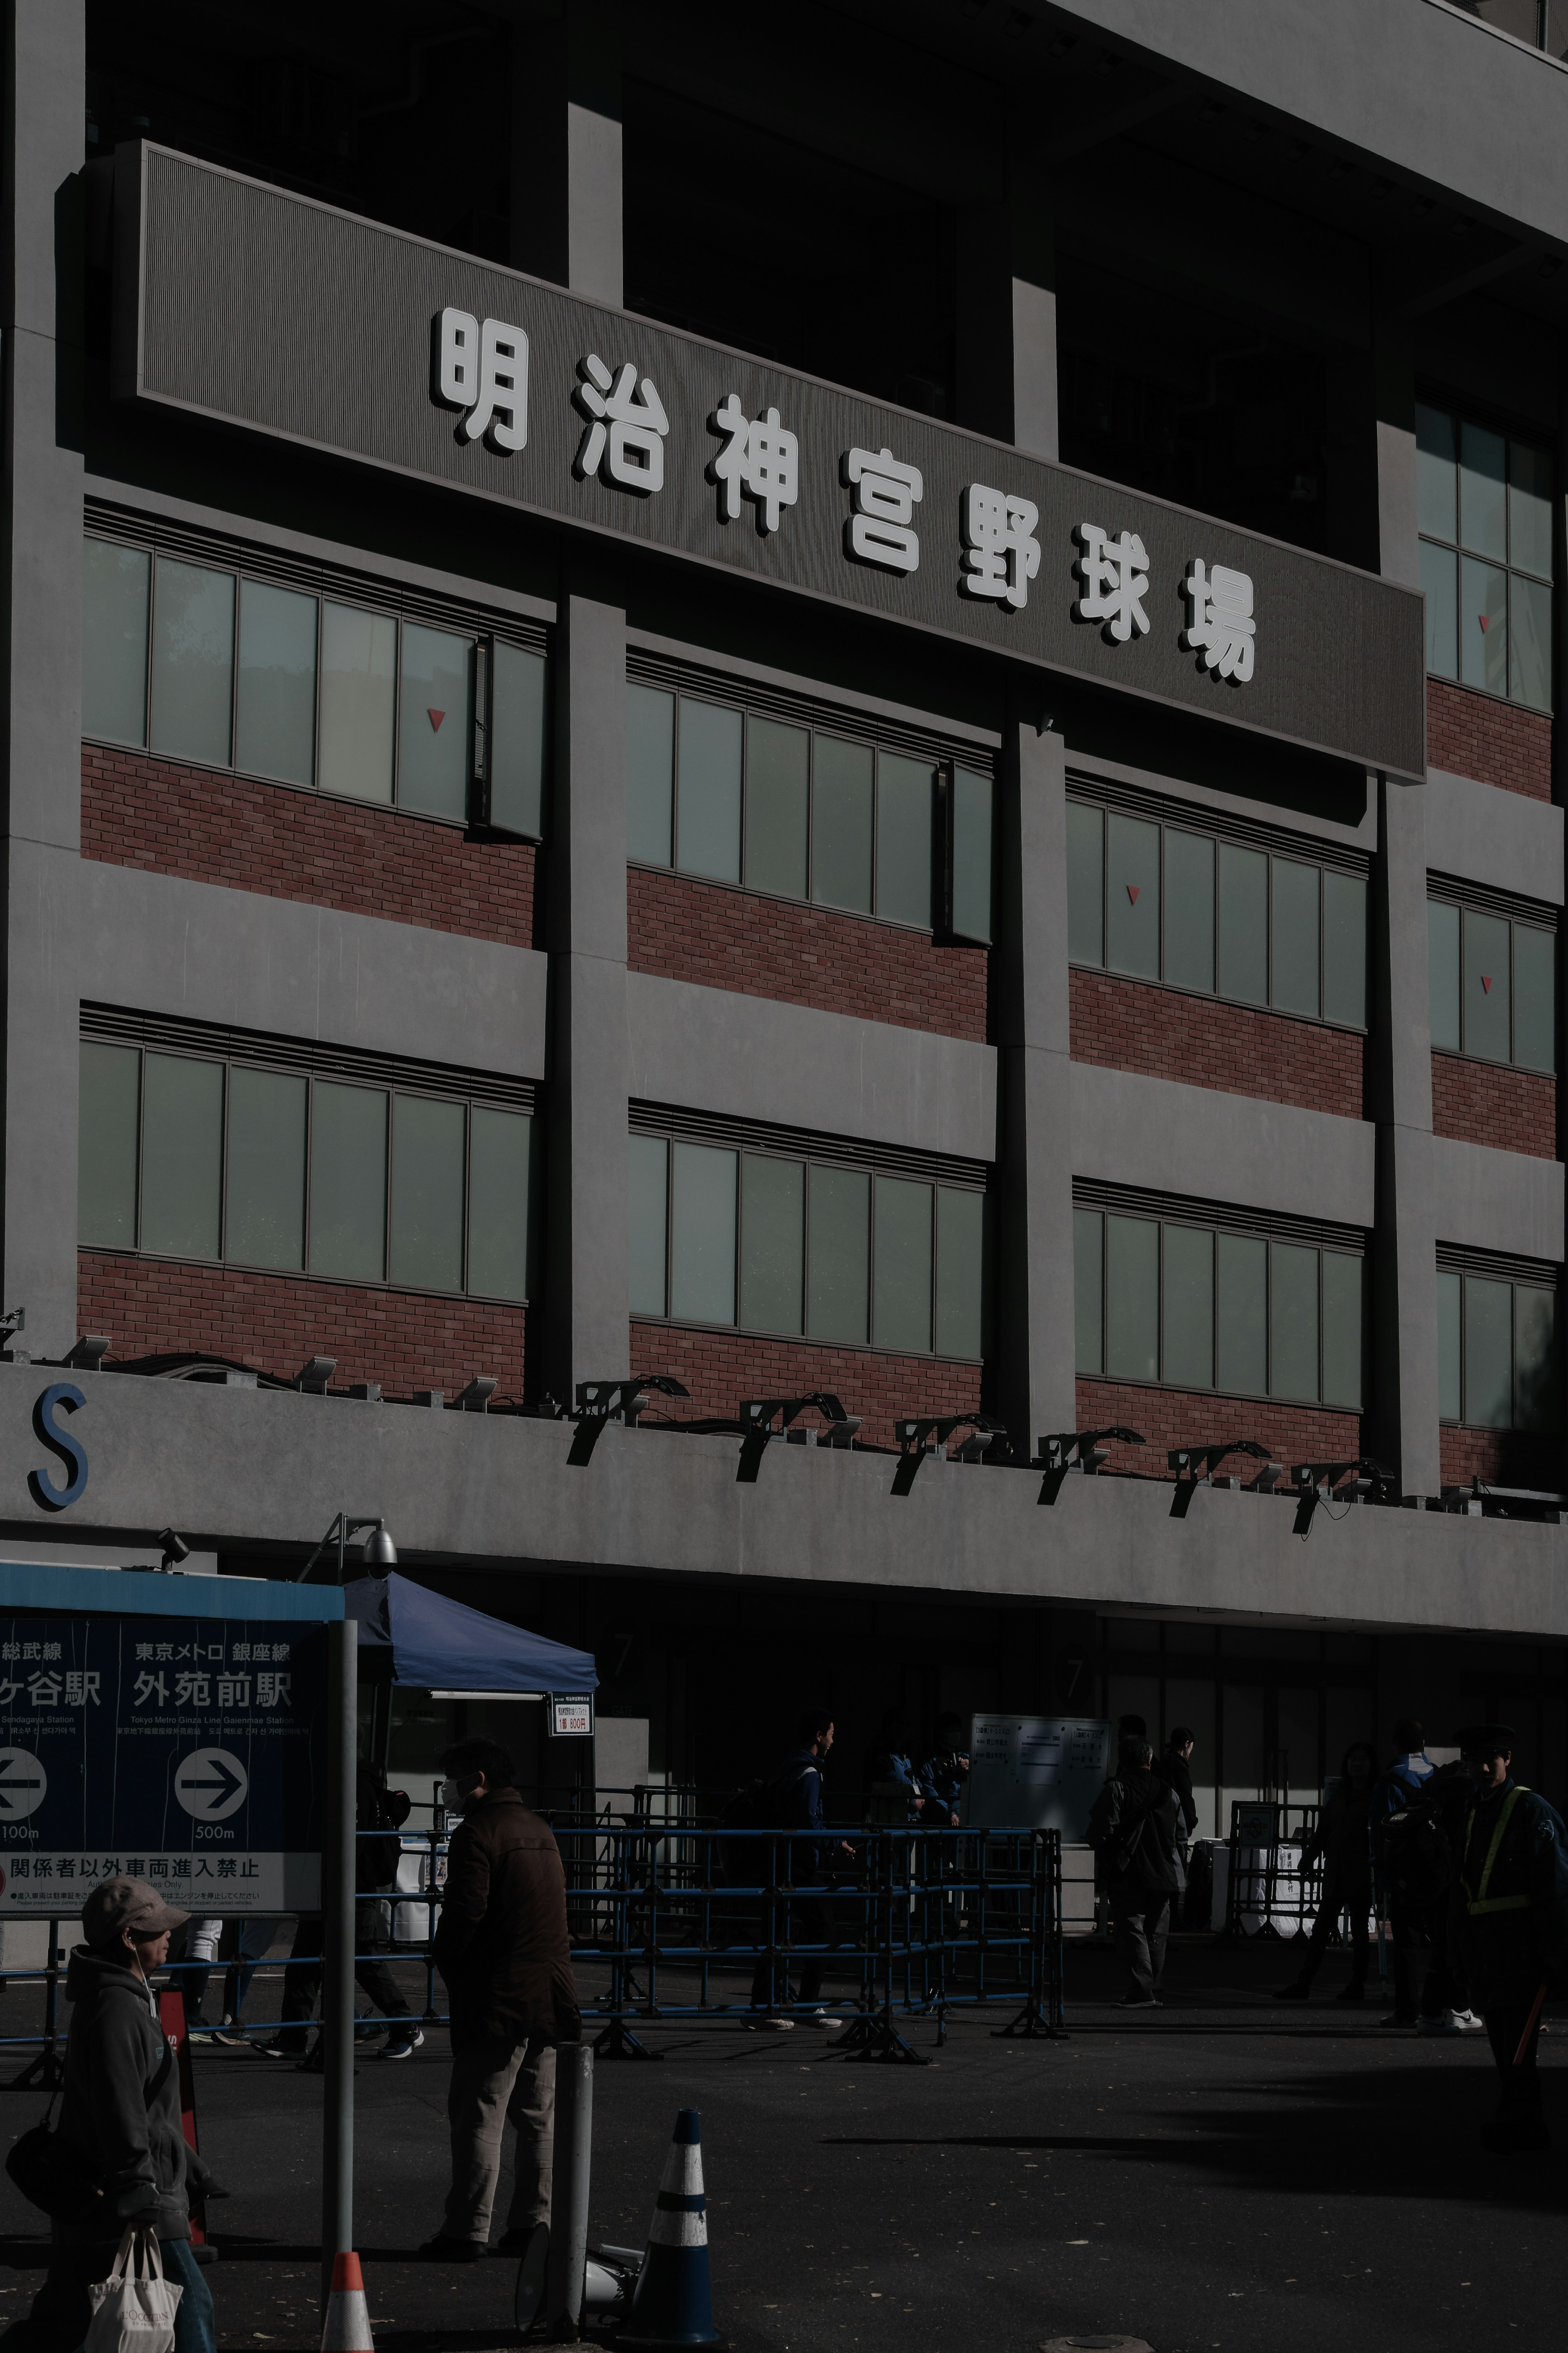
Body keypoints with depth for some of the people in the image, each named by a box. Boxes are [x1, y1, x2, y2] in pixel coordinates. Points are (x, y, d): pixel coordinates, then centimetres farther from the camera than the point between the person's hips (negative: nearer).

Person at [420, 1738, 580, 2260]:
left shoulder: (478, 1832, -10)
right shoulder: (540, 1831, 17)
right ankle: (533, 2224, 13)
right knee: (537, 2117, 11)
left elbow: (465, 1911, -18)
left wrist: (448, 1967, -1)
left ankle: (468, 2231, -5)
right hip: (548, 1996, 8)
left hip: (497, 2000, -8)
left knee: (478, 2115, -5)